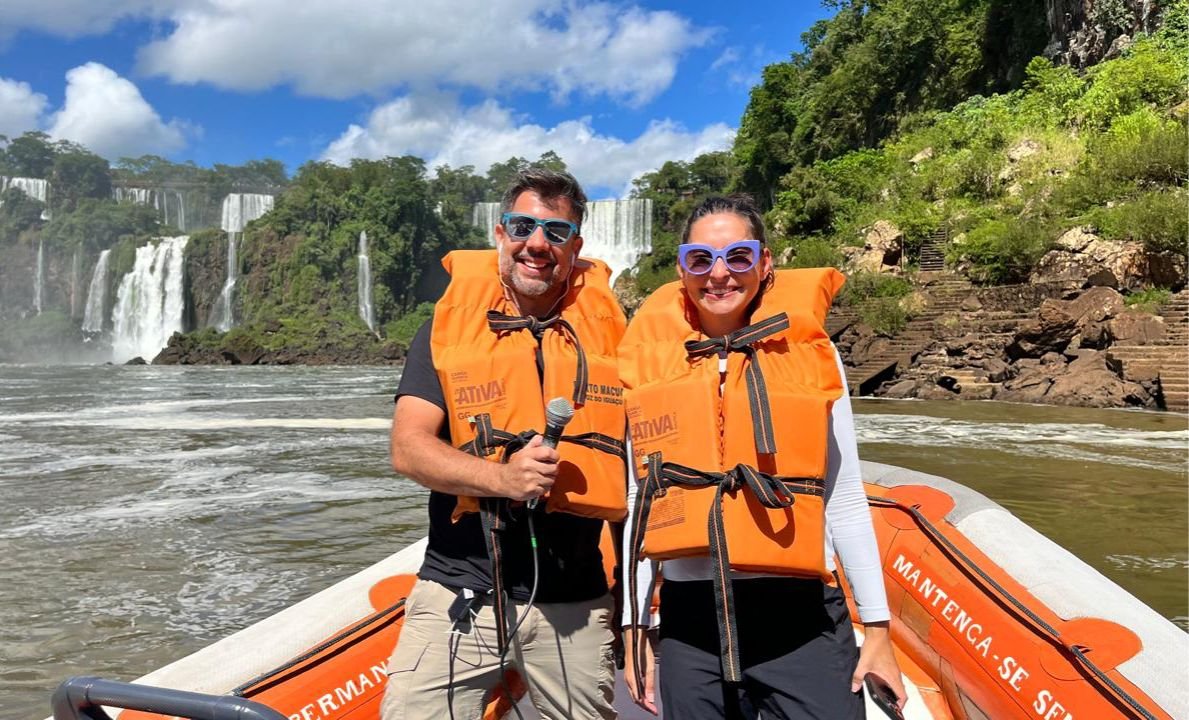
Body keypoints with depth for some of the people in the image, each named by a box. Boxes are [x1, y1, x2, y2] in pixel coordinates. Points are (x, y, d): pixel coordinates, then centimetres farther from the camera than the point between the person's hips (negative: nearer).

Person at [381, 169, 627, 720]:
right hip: (459, 595, -1)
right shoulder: (449, 323, 1)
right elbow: (408, 448, -8)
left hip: (574, 604, 2)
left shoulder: (607, 329, 5)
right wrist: (501, 476, -25)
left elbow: (636, 460, 11)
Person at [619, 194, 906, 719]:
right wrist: (634, 626, 8)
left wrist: (877, 626, 4)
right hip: (689, 621, 2)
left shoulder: (809, 351, -1)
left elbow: (844, 501, 3)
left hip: (801, 618, -1)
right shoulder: (647, 361, 1)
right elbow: (638, 502, 7)